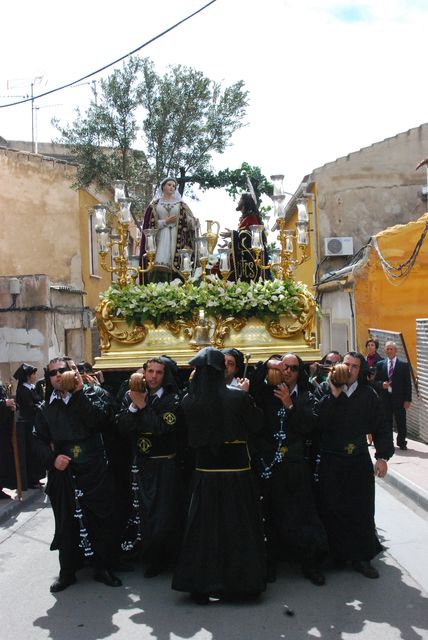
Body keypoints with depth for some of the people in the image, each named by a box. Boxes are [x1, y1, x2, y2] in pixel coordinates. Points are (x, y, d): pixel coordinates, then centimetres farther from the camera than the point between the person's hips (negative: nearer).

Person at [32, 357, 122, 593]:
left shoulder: (89, 397, 2)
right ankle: (67, 572, 28)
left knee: (101, 521, 5)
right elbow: (38, 440, 7)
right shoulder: (46, 408, 8)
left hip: (95, 473, -1)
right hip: (63, 475, 2)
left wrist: (78, 393, -17)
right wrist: (52, 458, -12)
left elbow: (98, 421, -17)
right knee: (67, 524, 11)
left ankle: (102, 568, 23)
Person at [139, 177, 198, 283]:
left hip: (176, 238, 1)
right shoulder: (155, 204, 9)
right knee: (159, 265, -14)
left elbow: (189, 220, 5)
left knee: (175, 264, -10)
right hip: (160, 238, -1)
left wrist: (196, 222, -16)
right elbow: (150, 223, 2)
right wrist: (165, 222, -7)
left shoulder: (180, 204, 13)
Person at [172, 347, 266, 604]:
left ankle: (201, 587, 20)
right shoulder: (238, 397, -15)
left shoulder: (189, 401, -9)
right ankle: (239, 583, 23)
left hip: (205, 474, 2)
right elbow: (258, 423, -3)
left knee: (204, 529, 13)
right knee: (238, 528, 13)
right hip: (237, 473, -2)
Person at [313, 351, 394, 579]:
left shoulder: (368, 394, 2)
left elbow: (381, 427, 5)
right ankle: (336, 554, 20)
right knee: (332, 509, 3)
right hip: (330, 462, -1)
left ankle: (361, 557, 20)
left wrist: (382, 456, -4)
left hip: (359, 461, 2)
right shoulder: (324, 392, -2)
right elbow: (317, 421, -16)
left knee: (361, 509, 6)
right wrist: (334, 395, -17)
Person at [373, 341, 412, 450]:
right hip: (385, 399, 2)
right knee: (386, 422, 8)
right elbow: (375, 381, 9)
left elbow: (408, 383, -1)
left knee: (401, 422, 4)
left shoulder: (404, 365, 1)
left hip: (399, 399, -1)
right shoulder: (380, 364, 7)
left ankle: (402, 443, 17)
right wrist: (381, 384, -13)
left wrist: (408, 400, -6)